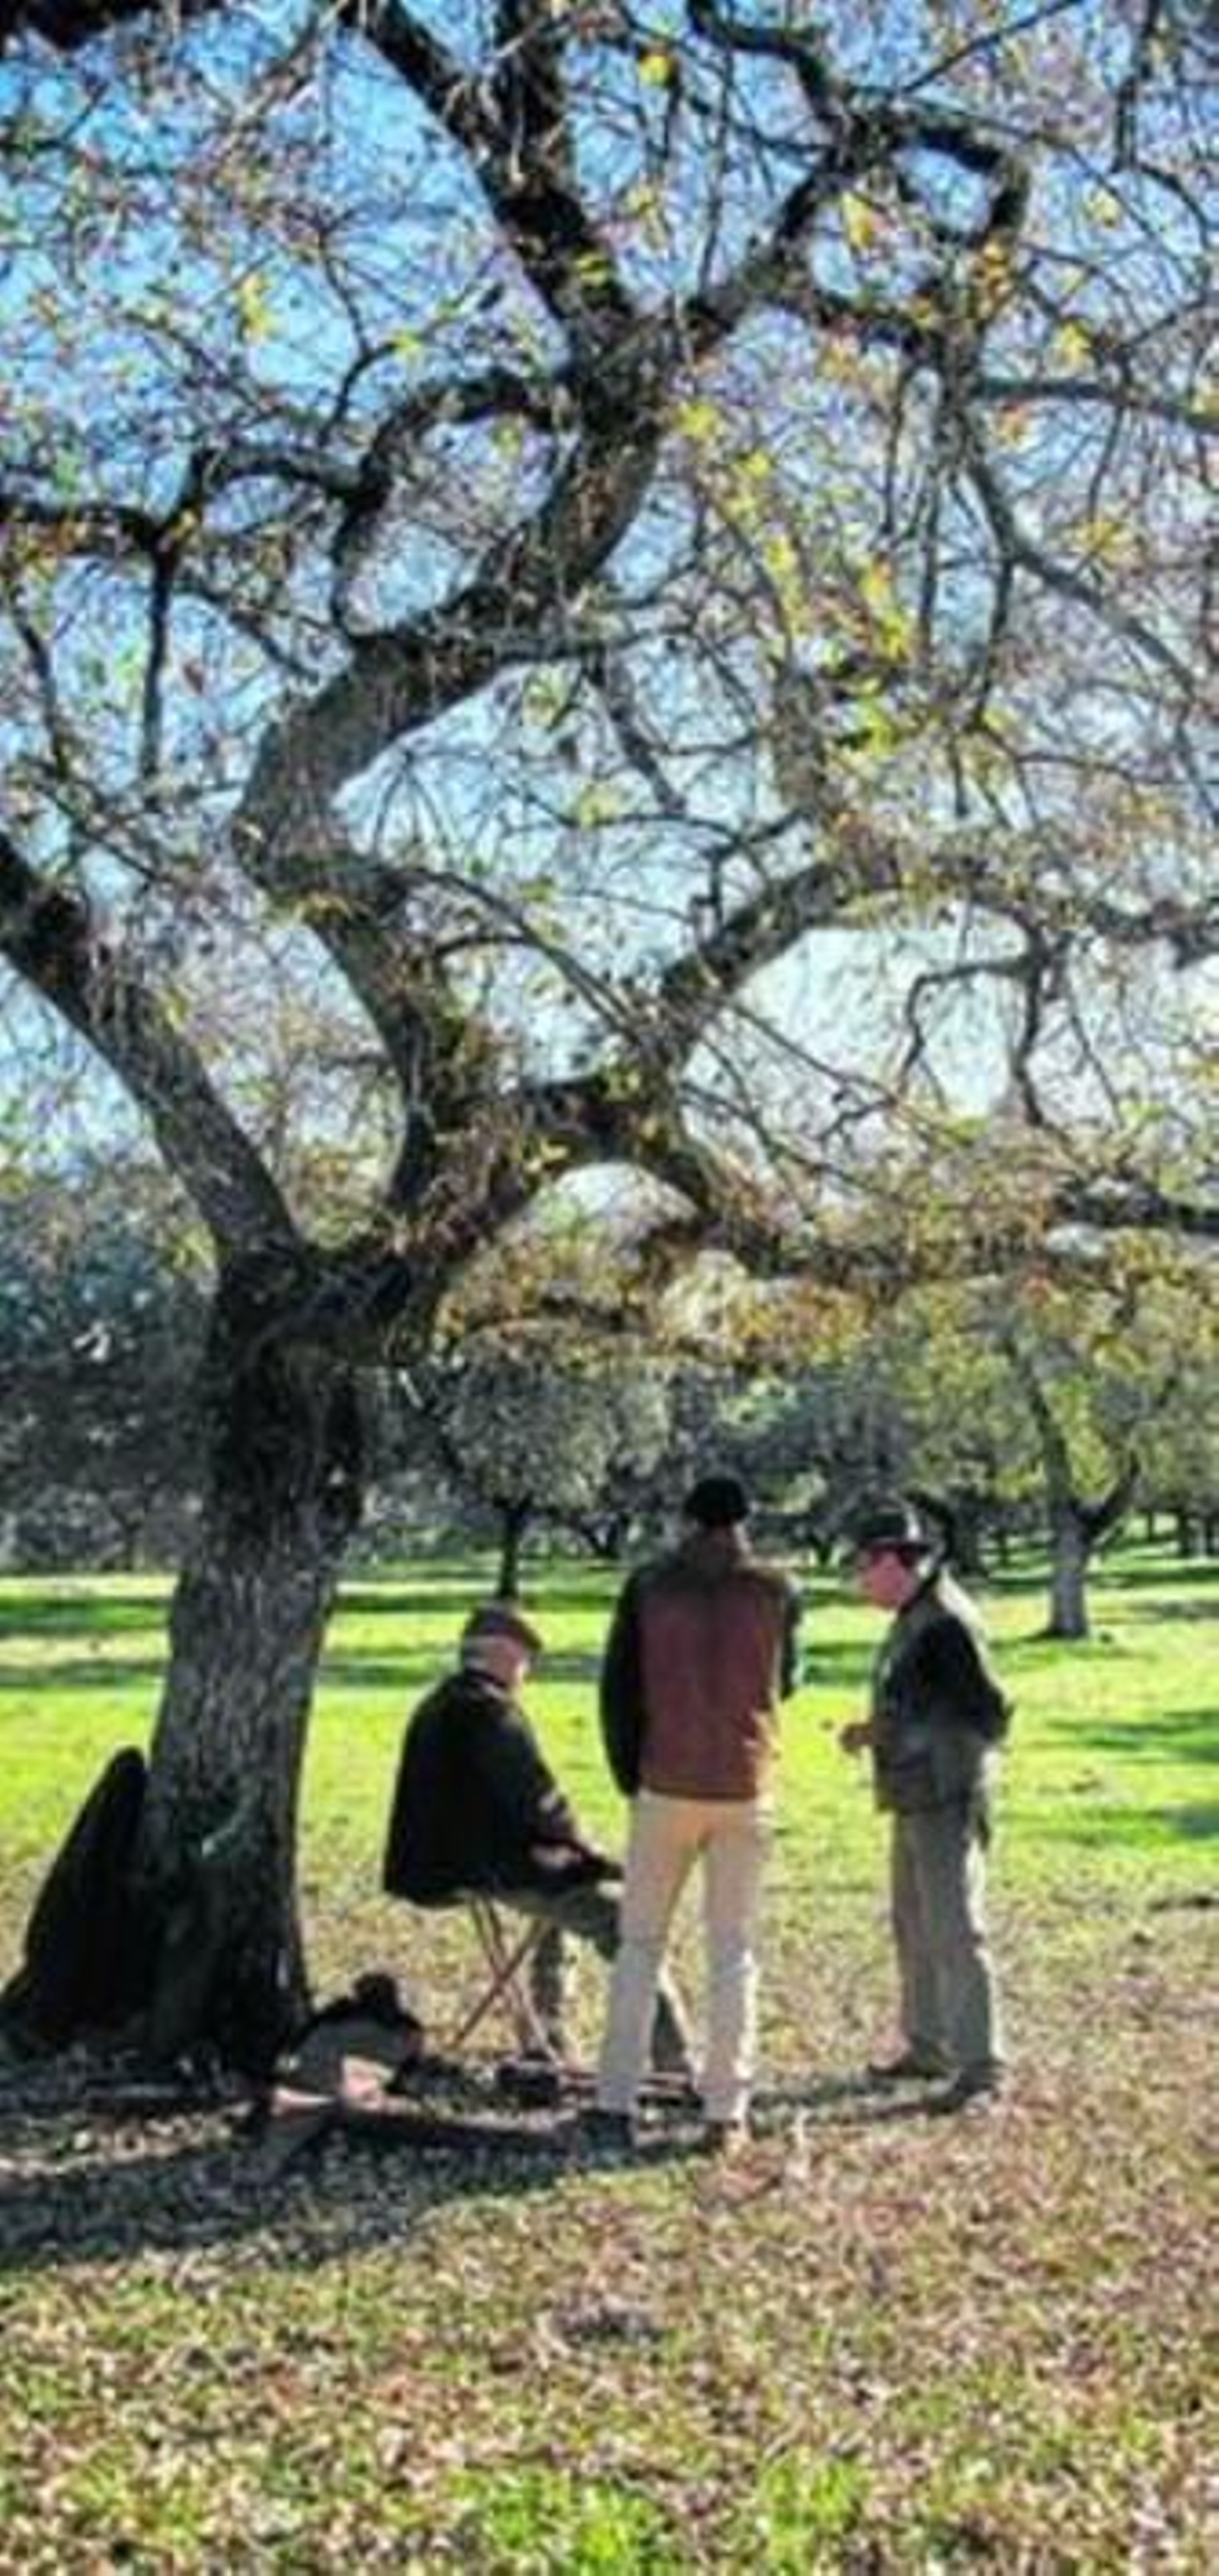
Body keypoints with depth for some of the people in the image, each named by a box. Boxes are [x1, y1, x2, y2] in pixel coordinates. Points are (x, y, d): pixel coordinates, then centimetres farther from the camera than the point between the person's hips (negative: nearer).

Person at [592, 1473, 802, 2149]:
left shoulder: (648, 1586, -2)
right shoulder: (774, 1590, -1)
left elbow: (617, 1688, 0)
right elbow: (785, 1681, 12)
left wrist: (629, 1778, 9)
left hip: (665, 1789, 0)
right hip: (746, 1791, 0)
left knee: (640, 1943, 10)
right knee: (734, 1949, 8)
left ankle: (616, 2103, 8)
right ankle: (726, 2110, 8)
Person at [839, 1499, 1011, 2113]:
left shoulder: (946, 1624, -18)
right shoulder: (912, 1619, 12)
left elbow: (988, 1712, -20)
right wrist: (873, 1732, 11)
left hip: (947, 1805, -10)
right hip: (915, 1804, 10)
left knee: (954, 1933, -7)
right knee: (914, 1928, 18)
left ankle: (981, 2067, 1)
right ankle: (928, 2046, 30)